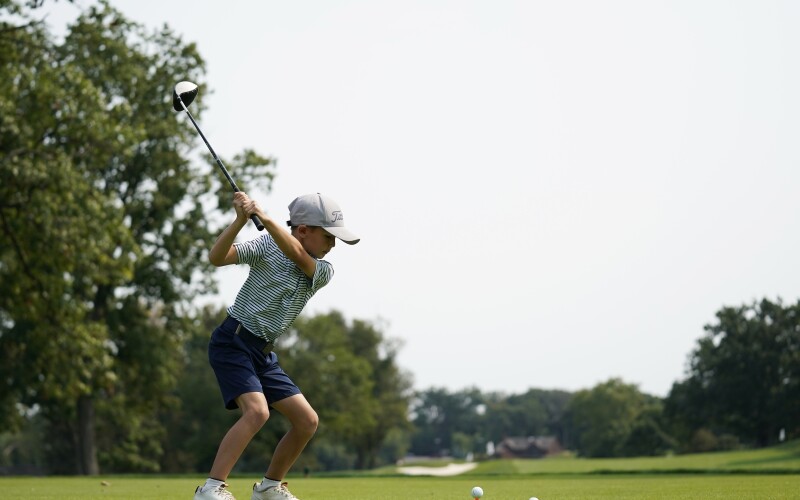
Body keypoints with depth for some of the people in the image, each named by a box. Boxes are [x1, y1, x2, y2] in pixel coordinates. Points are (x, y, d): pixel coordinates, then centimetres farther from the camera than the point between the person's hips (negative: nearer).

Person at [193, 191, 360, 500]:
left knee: (307, 421, 4)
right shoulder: (268, 246, -8)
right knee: (257, 410, -27)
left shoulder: (323, 272, 2)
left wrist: (262, 215, -31)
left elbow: (295, 254, -19)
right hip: (233, 343, -7)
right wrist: (241, 220, -31)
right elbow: (216, 257, -18)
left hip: (264, 354, 7)